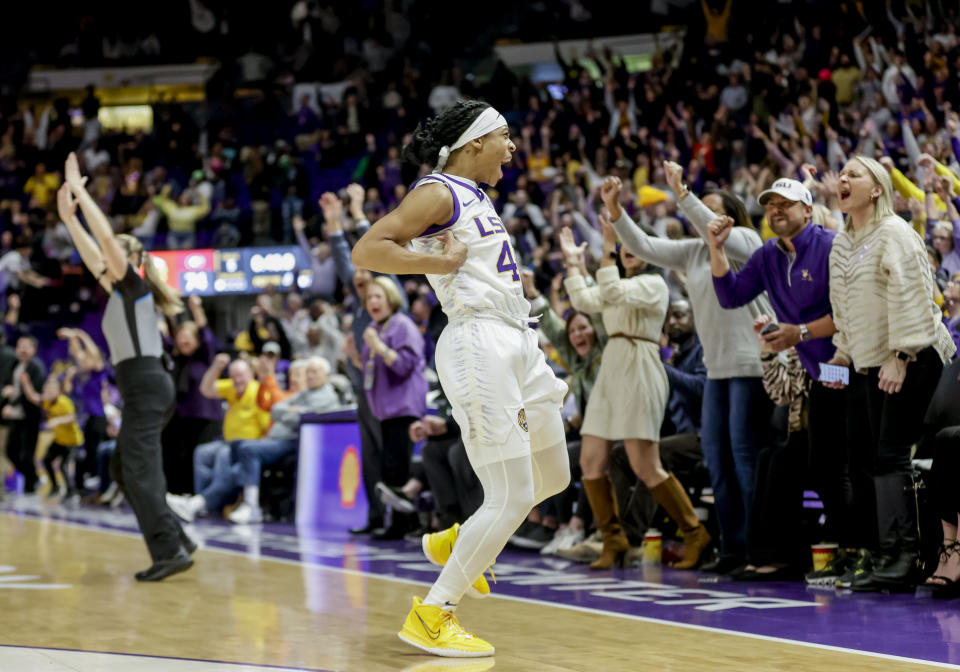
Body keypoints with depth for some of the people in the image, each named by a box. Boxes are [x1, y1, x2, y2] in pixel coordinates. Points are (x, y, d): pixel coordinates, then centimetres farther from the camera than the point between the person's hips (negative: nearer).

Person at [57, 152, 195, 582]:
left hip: (145, 384, -10)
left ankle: (170, 551, -19)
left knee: (139, 471, -14)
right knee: (125, 469, 13)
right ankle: (175, 541, 14)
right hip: (143, 386, 10)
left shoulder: (135, 285, -4)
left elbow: (106, 237, -10)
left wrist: (79, 191, -4)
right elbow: (92, 253, 27)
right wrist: (69, 217, 24)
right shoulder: (119, 292, 19)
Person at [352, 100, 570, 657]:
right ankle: (431, 615, 1)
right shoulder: (438, 193, -8)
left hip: (519, 346, 10)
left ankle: (452, 543, 37)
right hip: (479, 345, -10)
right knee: (511, 497, -9)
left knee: (553, 479, 19)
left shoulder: (476, 195, 19)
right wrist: (442, 262, -15)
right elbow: (366, 251, -18)